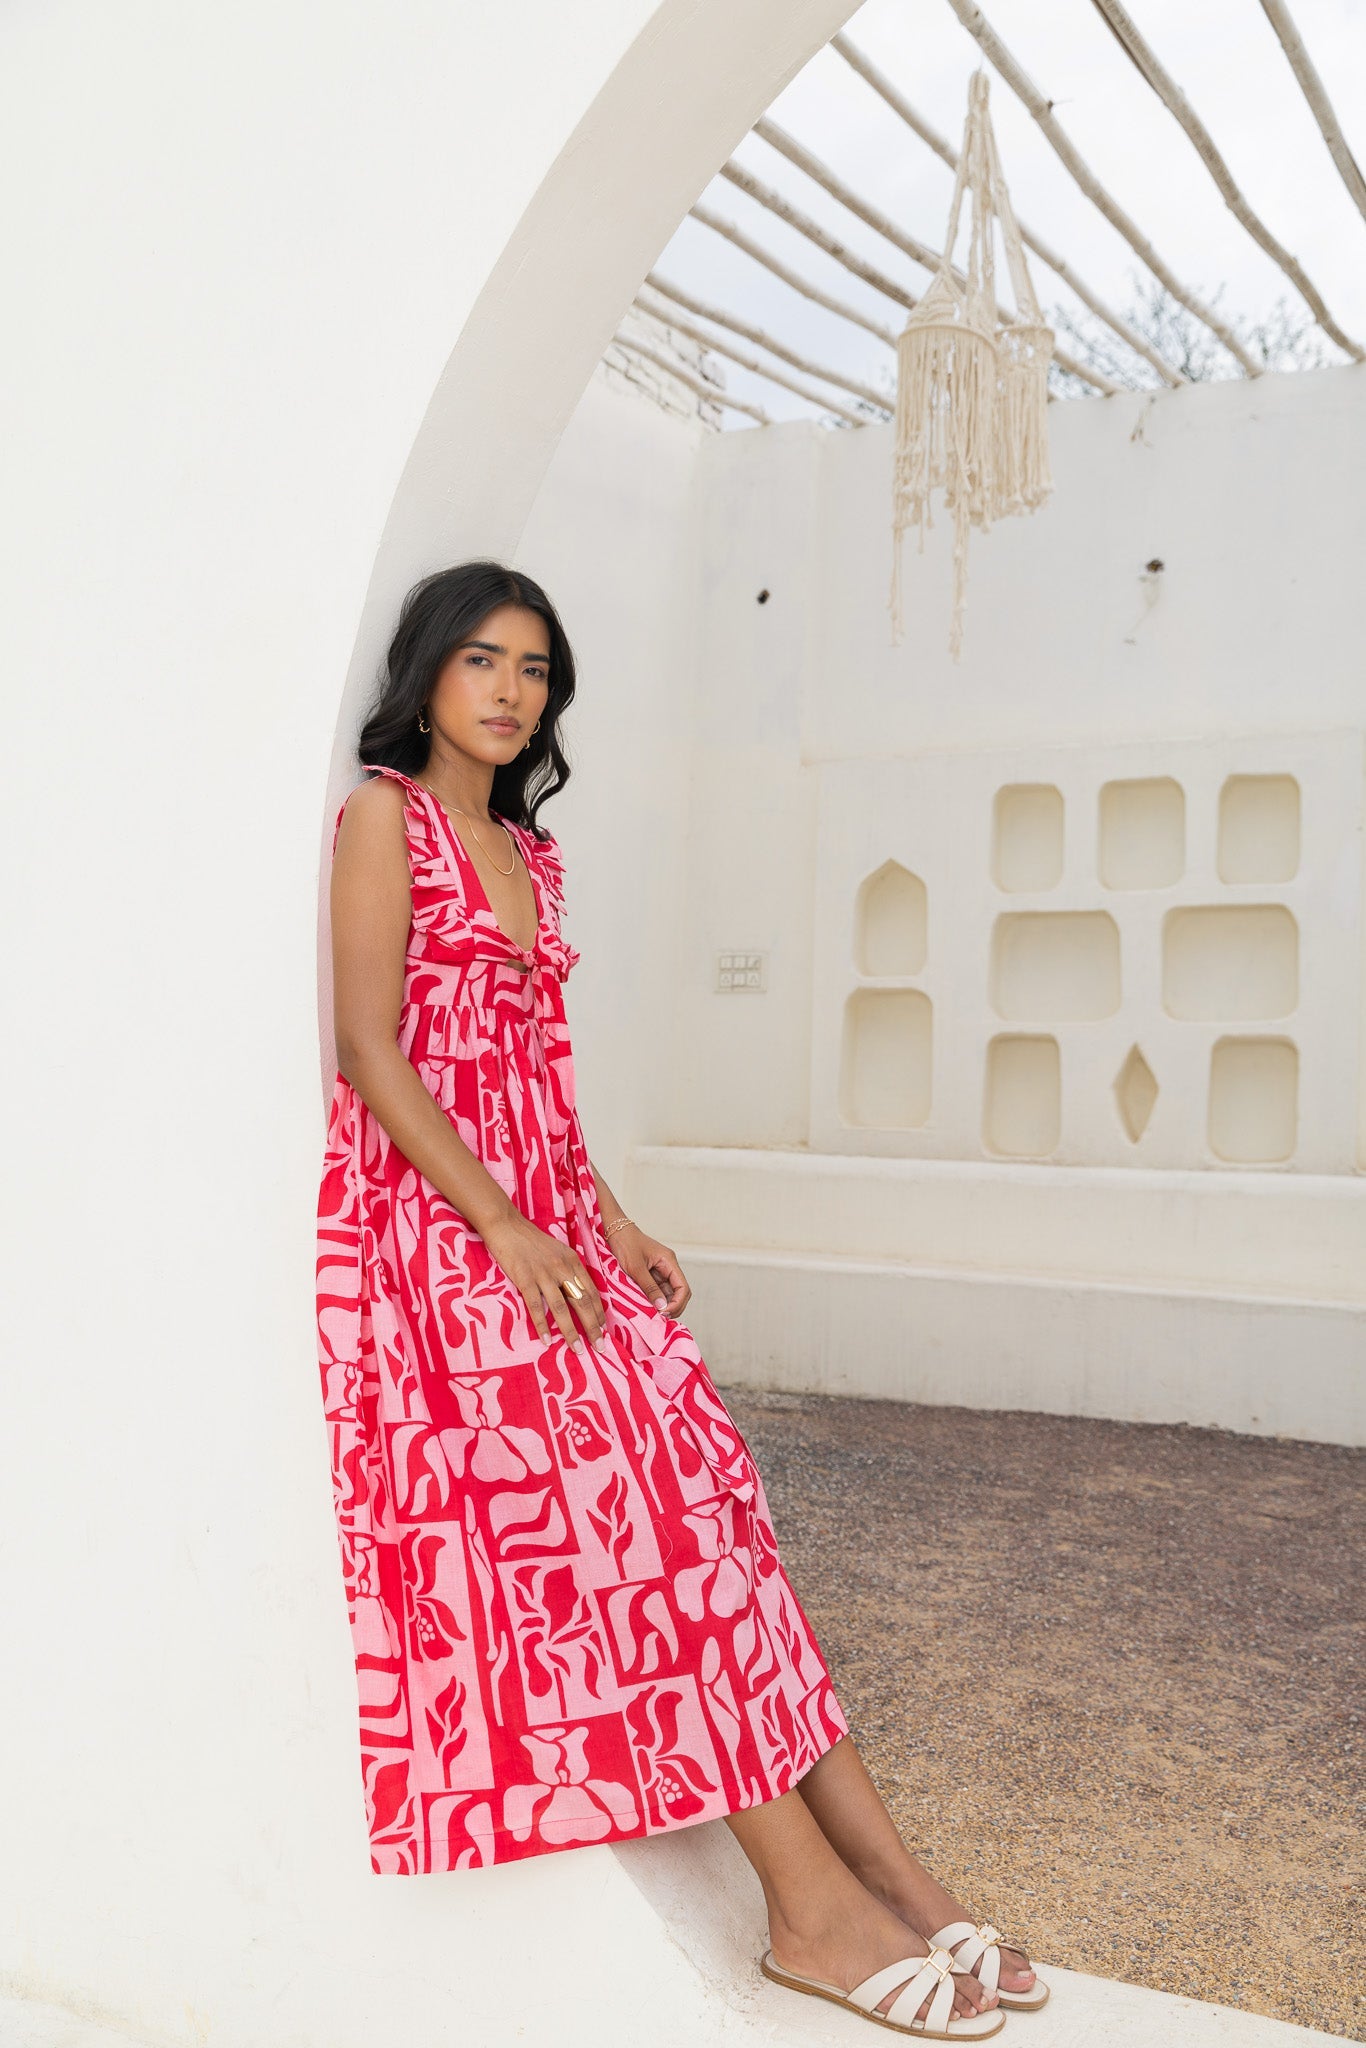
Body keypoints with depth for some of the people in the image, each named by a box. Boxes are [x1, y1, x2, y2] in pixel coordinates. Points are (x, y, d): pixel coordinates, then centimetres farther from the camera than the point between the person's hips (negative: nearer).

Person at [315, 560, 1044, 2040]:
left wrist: (611, 1221, 6)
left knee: (691, 1494, -6)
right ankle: (814, 1903, -12)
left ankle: (887, 1874, -6)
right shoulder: (385, 813, -2)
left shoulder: (528, 851, 21)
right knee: (620, 1514, -16)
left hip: (550, 1219, 7)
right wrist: (508, 1230, -16)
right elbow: (371, 1053, -10)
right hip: (435, 1216, -7)